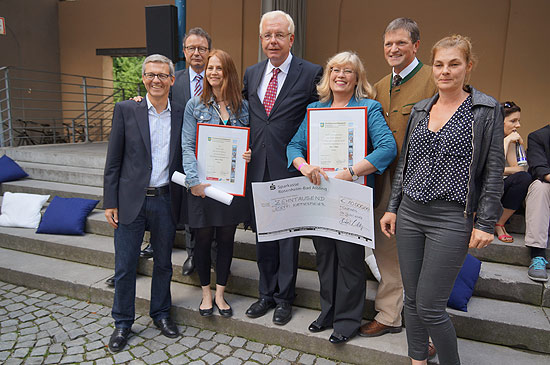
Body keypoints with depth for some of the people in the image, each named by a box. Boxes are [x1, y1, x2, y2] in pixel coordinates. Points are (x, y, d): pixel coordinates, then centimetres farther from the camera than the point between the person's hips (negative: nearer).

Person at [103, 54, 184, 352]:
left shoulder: (181, 114, 4)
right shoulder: (125, 110, -1)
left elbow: (183, 159, 9)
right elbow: (113, 161, -1)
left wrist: (183, 200, 1)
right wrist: (110, 202, -4)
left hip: (166, 202, 2)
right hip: (131, 201, -1)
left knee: (163, 263, 14)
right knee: (125, 266, 8)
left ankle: (161, 313, 35)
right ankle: (123, 322, 28)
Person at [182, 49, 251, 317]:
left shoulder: (242, 106, 6)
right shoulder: (195, 105, 1)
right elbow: (187, 145, -5)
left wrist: (249, 155, -12)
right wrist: (194, 180, -16)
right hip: (202, 184, -1)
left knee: (226, 238, 10)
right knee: (203, 238, 8)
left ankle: (220, 293, 27)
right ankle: (206, 293, 28)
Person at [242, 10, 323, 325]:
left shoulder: (311, 74, -5)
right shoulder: (251, 74, 10)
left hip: (290, 170, -5)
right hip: (258, 169, 5)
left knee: (288, 235, 8)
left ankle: (284, 298, 27)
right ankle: (267, 294, 33)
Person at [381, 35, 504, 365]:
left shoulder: (487, 109, -3)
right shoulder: (420, 109, 11)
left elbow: (494, 171, -4)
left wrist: (486, 223, -9)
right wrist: (393, 208, 11)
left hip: (451, 218, -5)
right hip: (410, 214, 5)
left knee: (430, 307, -2)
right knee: (412, 299, 13)